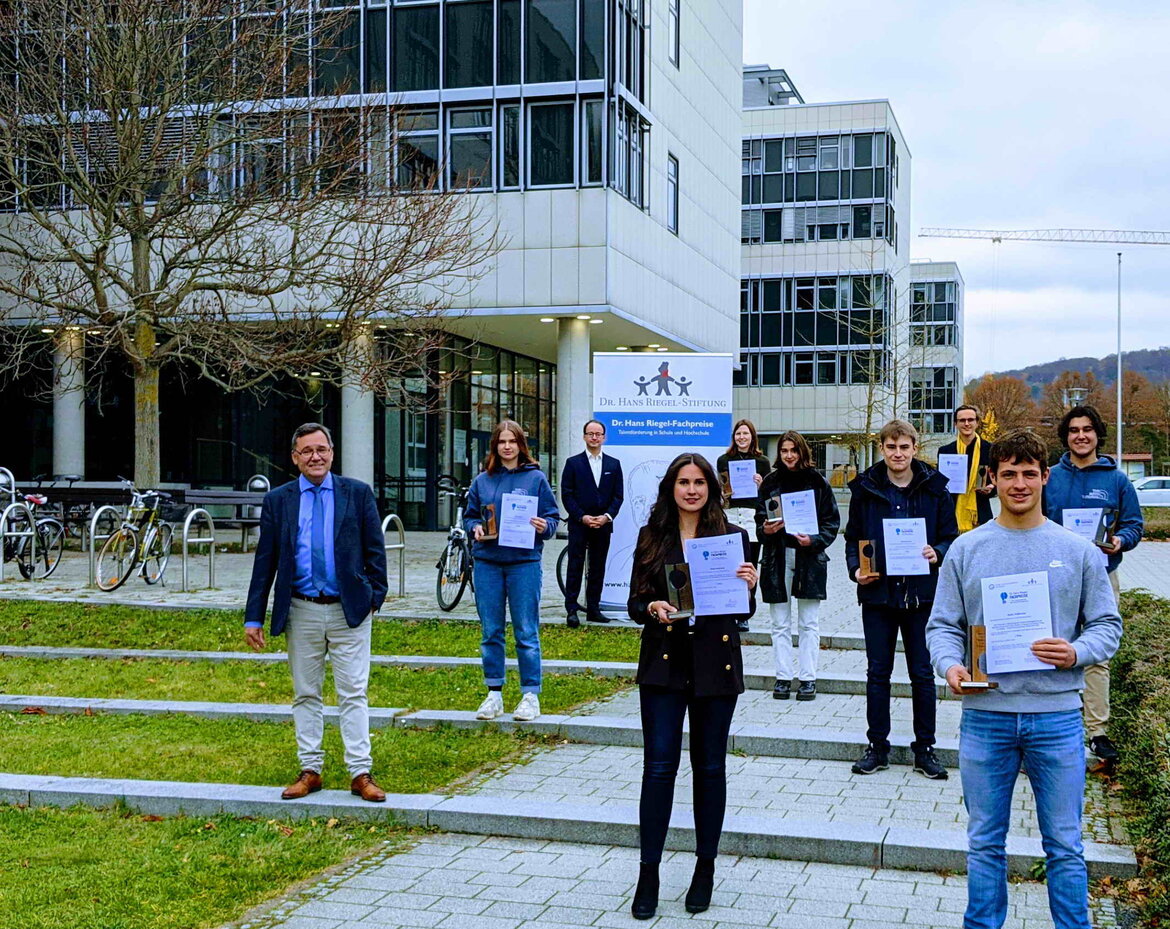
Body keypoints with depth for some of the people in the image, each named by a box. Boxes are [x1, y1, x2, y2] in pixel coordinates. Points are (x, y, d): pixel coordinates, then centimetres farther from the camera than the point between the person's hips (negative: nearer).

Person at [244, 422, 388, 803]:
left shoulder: (358, 494, 2)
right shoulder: (278, 500, 4)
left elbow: (375, 550, 5)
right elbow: (265, 561, 4)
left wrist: (375, 596, -3)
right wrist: (254, 617, 1)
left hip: (350, 610, -2)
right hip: (301, 612, 2)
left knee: (353, 695, 0)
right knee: (305, 695, 9)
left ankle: (360, 774, 4)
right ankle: (310, 771, 19)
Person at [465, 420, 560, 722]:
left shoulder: (536, 478, 3)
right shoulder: (482, 480, 11)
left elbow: (553, 517, 4)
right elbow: (469, 515, 16)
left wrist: (544, 526, -17)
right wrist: (475, 528, -5)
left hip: (524, 562, -3)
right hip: (487, 562, 3)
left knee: (526, 632, -1)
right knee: (490, 632, 7)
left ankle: (530, 695, 7)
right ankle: (494, 694, 16)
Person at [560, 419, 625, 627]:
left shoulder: (614, 464, 10)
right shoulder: (573, 463, 2)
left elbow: (618, 495, 7)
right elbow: (566, 495, -2)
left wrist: (607, 516, -8)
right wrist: (582, 517, -12)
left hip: (603, 525, 3)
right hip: (579, 524, -3)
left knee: (598, 568, 7)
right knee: (575, 567, -3)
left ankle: (593, 609, 13)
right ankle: (571, 610, -2)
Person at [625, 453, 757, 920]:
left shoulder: (732, 536, 3)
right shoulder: (652, 537, 5)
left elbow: (744, 611, 5)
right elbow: (635, 604, 5)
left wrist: (749, 587, -16)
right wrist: (653, 609, -16)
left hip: (715, 662, 0)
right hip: (663, 661, 0)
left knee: (710, 767, 9)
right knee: (659, 766, -2)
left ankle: (705, 870, 22)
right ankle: (648, 876, 5)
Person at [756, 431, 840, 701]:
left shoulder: (818, 482, 0)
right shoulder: (770, 482, 5)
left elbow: (832, 522, 2)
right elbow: (760, 520, 10)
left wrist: (813, 541, -14)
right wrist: (766, 530, -12)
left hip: (810, 558, -2)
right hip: (777, 557, 2)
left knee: (809, 623, 4)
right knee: (780, 624, 6)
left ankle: (808, 678, 9)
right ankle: (783, 677, 13)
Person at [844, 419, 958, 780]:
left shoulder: (934, 487, 1)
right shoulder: (865, 488, 2)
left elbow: (951, 536, 5)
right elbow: (853, 537, 8)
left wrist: (937, 554, -16)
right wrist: (856, 569, -9)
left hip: (921, 594, -1)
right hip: (877, 591, 1)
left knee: (923, 674, 6)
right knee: (878, 673, 8)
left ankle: (925, 748, 17)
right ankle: (877, 747, 18)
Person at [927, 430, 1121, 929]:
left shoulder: (1077, 550, 4)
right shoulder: (965, 550, 4)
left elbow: (1107, 624, 6)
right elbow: (943, 625, 5)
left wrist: (1077, 653, -14)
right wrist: (950, 664, -14)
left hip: (1057, 715, 0)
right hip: (985, 714, 1)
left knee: (1065, 846, 7)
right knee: (984, 843, 11)